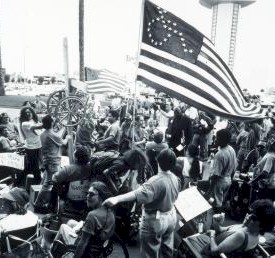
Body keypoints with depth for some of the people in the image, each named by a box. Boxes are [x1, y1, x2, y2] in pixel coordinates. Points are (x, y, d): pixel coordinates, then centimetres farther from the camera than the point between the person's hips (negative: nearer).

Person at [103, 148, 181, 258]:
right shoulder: (175, 179, -4)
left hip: (155, 220, -8)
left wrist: (116, 199, -57)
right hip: (171, 217, 8)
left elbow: (139, 192, -46)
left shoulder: (156, 181, -30)